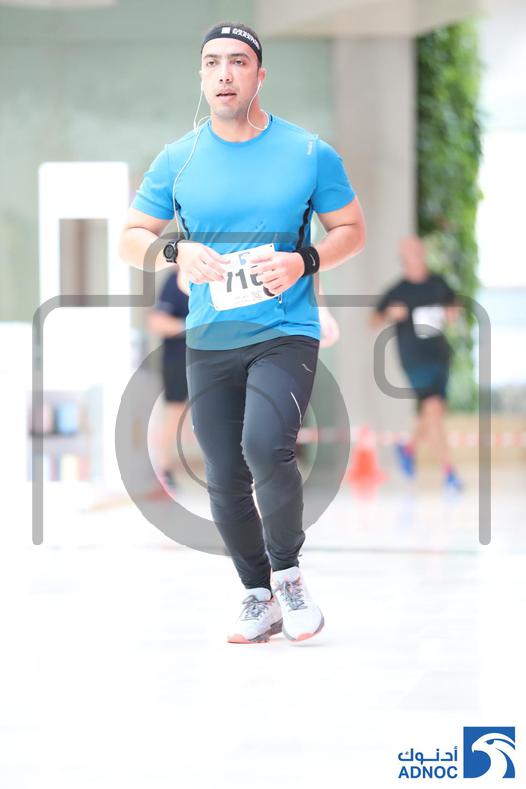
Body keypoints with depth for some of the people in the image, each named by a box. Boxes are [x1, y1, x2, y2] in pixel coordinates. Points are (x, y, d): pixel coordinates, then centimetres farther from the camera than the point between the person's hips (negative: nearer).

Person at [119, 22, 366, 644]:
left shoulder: (309, 152, -1)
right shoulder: (177, 160, 4)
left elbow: (352, 230, 6)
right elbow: (129, 239, 8)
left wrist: (304, 261, -13)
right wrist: (176, 252, -13)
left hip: (286, 333, -3)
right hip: (209, 342, 3)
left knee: (266, 447, -26)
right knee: (224, 482, 8)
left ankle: (287, 574, -3)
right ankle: (259, 598, 26)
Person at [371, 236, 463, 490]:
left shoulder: (438, 283, 6)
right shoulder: (397, 291, -5)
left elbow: (454, 305, 23)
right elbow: (374, 321, -1)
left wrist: (452, 313, 1)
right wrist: (389, 314, -21)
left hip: (440, 354, 5)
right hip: (414, 358, -5)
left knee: (434, 413, 13)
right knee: (433, 408, -19)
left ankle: (409, 448, 43)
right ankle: (448, 471, -18)